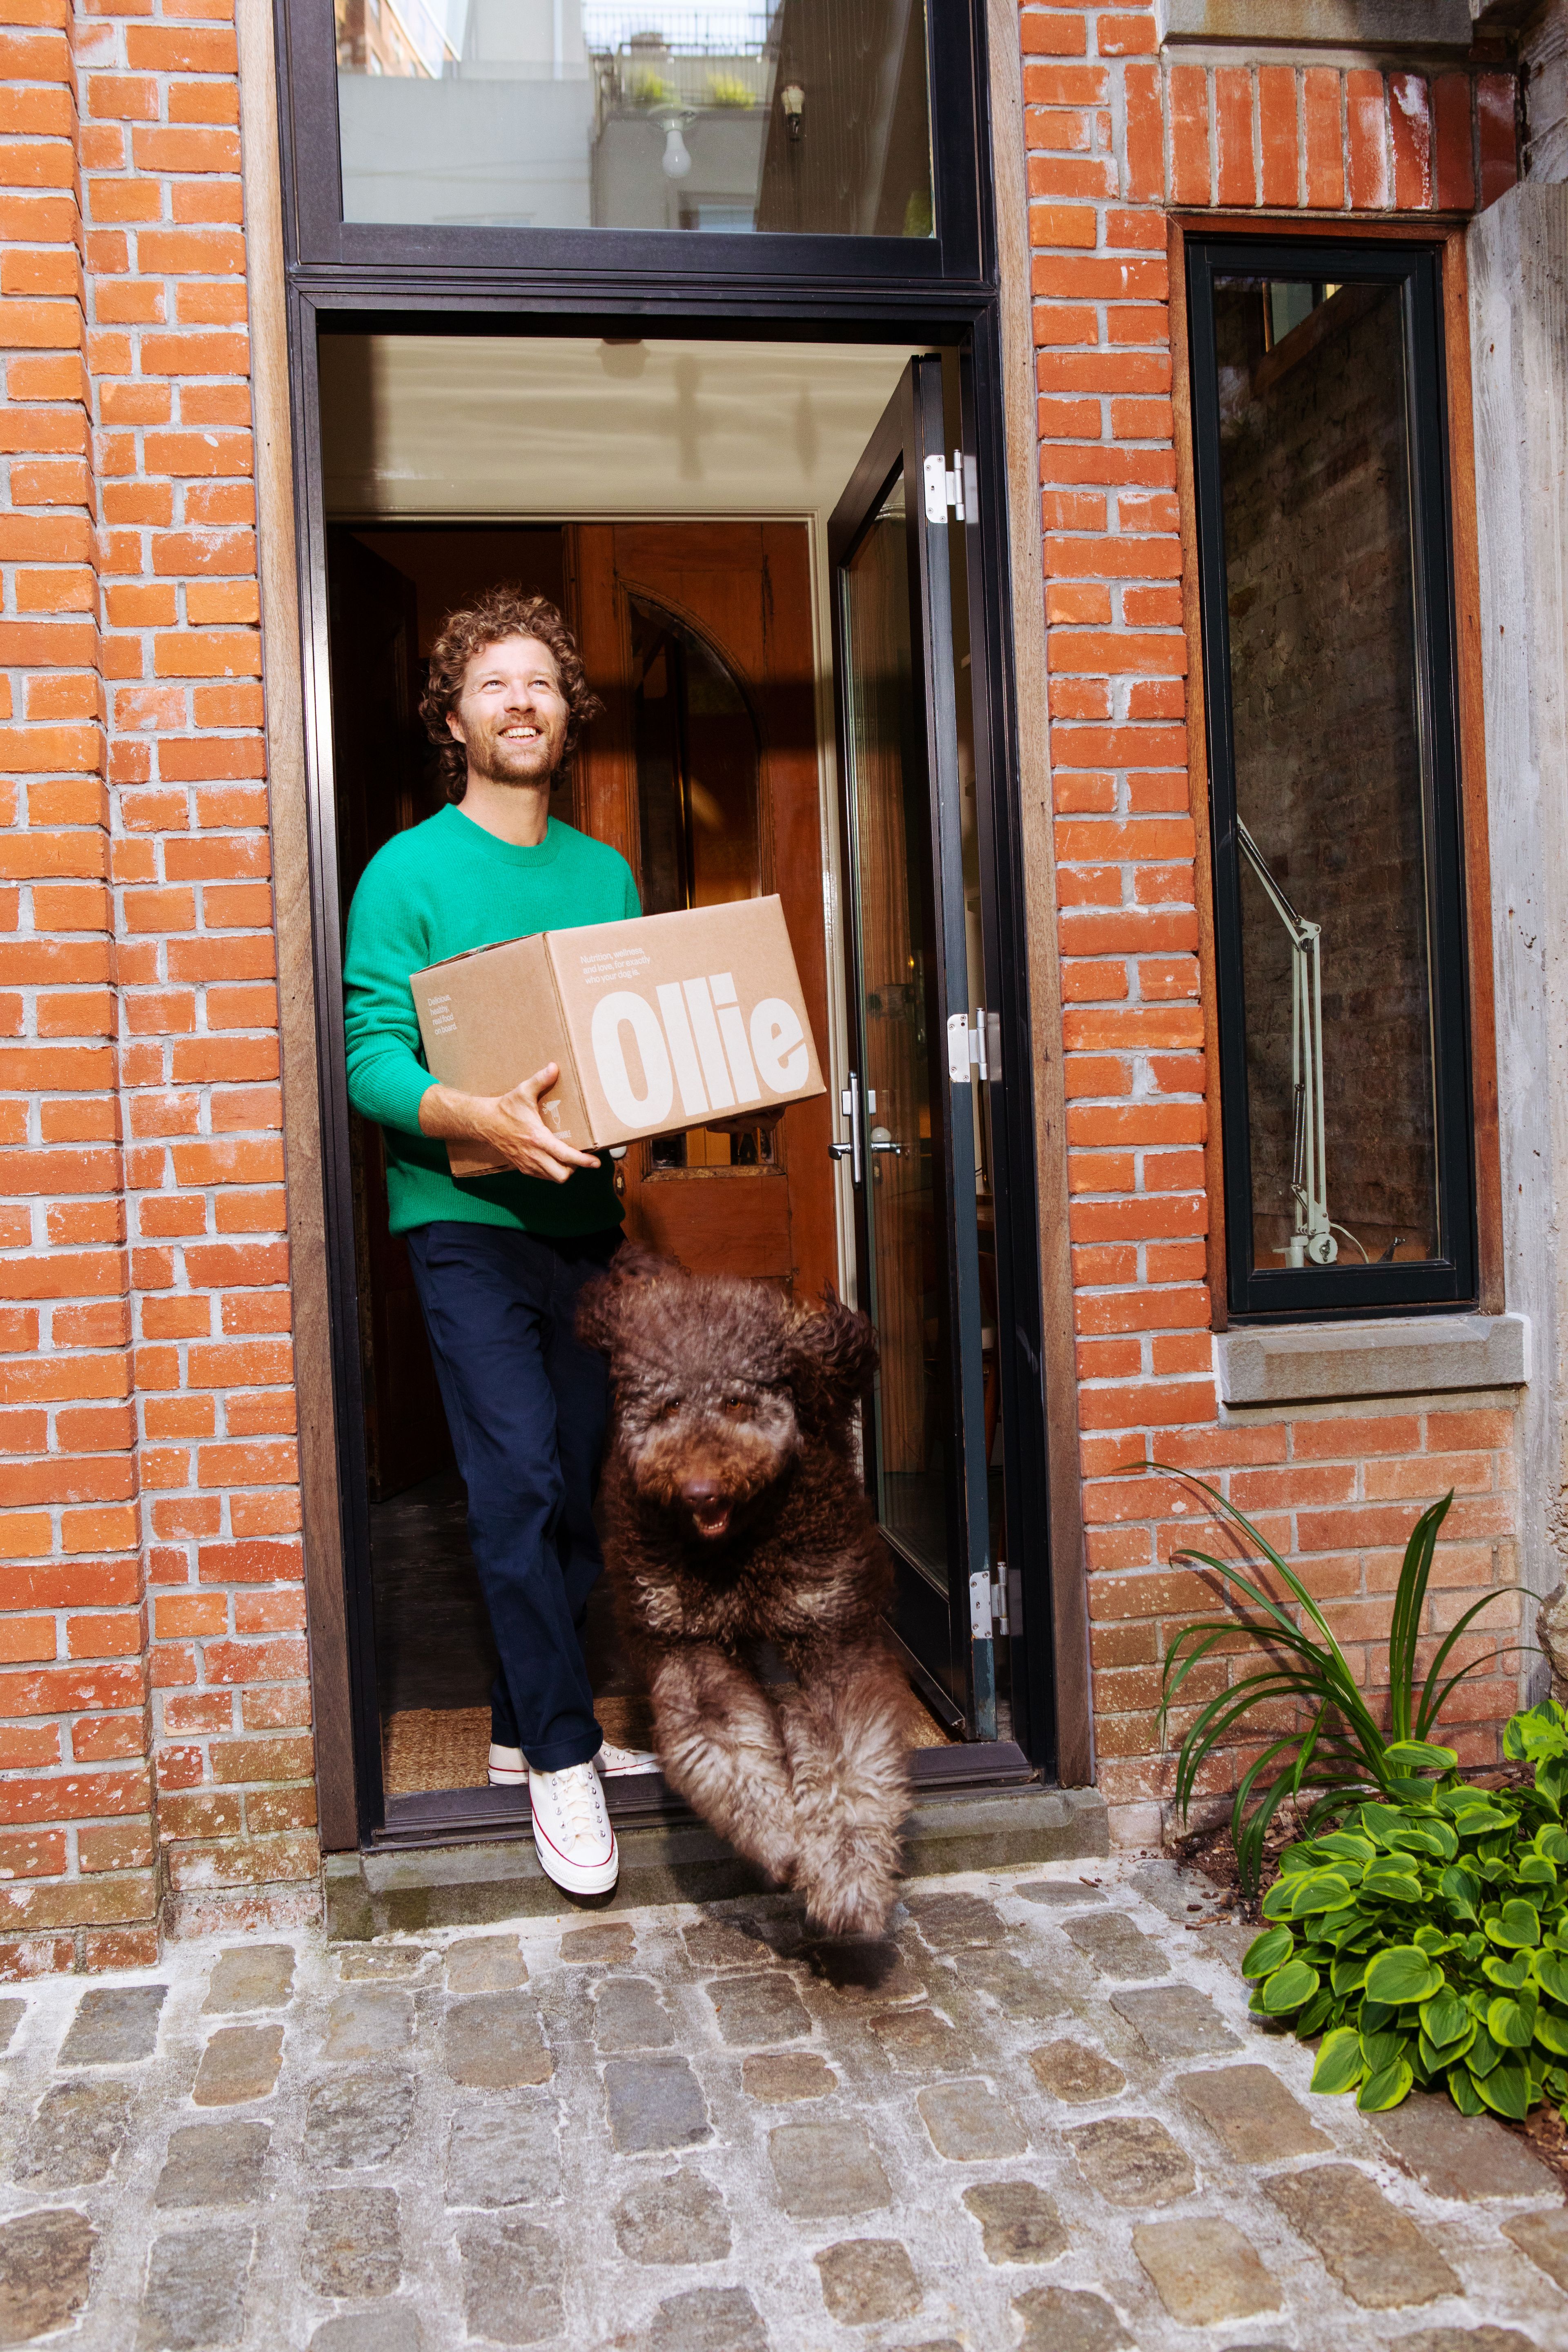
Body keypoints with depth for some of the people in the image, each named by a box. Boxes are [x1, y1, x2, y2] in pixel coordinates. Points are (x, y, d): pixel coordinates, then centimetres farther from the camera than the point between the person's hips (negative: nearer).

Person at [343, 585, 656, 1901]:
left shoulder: (606, 873, 13)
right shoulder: (408, 873, -2)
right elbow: (371, 1059, -10)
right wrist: (479, 1119, -28)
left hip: (588, 1217, 5)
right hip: (466, 1219, -5)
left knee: (573, 1485, 9)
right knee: (517, 1482, -8)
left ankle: (526, 1726, 25)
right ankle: (563, 1756, 4)